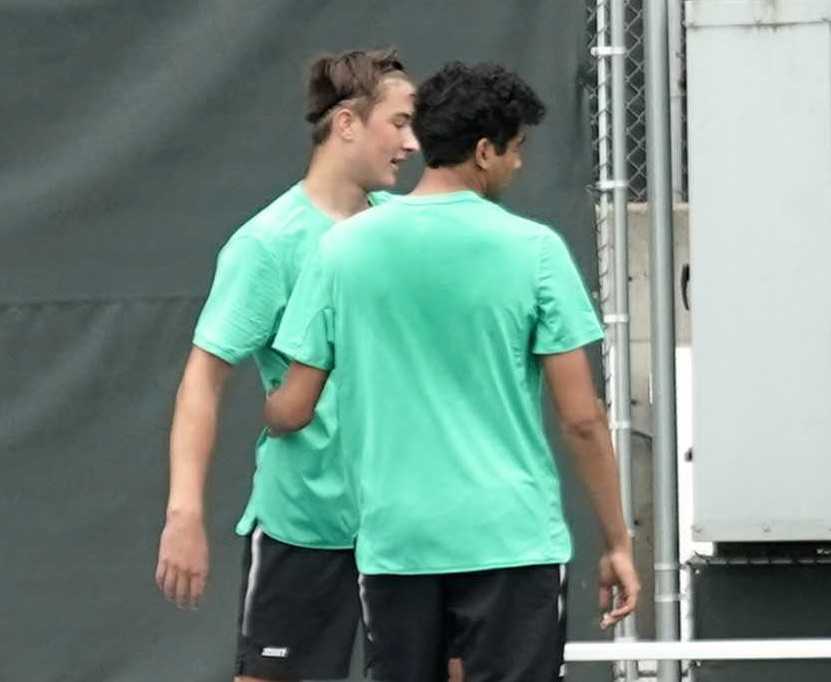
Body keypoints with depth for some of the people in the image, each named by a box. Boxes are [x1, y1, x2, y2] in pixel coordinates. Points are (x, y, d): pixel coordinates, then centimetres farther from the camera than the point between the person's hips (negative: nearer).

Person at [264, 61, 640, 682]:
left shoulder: (344, 247, 1)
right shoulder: (532, 249, -7)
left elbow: (291, 412, 4)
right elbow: (582, 419, -7)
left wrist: (265, 415, 28)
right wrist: (617, 541, 3)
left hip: (393, 539, 3)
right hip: (511, 538, -3)